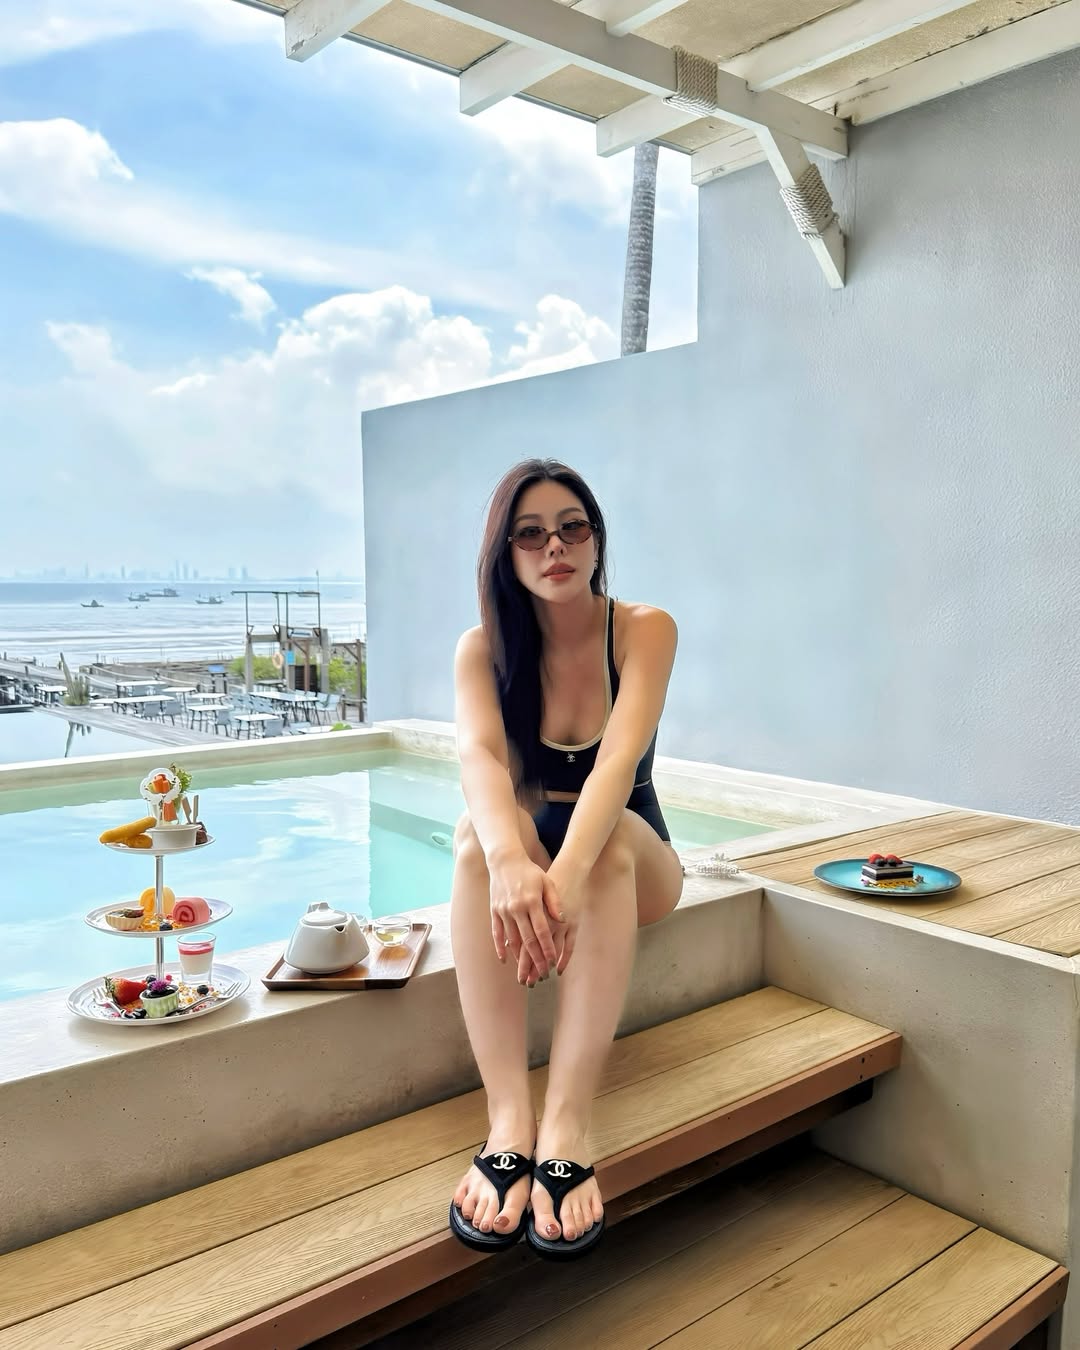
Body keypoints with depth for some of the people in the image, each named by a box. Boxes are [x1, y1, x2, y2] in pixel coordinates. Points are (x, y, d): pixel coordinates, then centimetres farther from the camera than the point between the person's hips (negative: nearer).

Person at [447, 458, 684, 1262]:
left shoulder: (644, 629, -13)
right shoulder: (483, 648, -8)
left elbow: (620, 756, -30)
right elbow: (479, 755, -28)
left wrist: (569, 872, -49)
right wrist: (510, 862, -50)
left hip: (631, 865, -1)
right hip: (527, 858, 1)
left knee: (614, 836, -36)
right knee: (479, 831, -33)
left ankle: (568, 1125, -40)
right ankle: (509, 1119, -38)